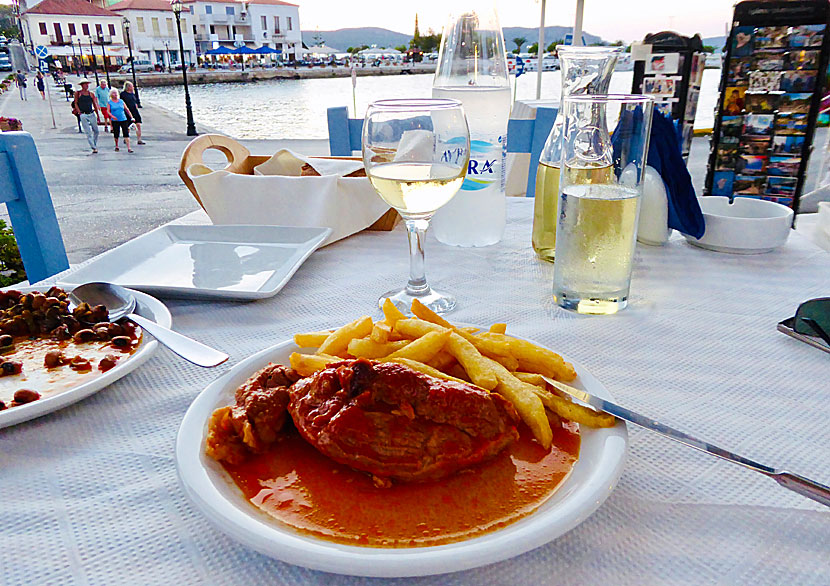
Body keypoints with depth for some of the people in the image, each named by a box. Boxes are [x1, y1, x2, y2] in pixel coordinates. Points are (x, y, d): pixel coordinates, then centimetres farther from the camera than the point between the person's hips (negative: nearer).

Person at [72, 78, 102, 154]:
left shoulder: (91, 94, 10)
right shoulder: (78, 93, 4)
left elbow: (95, 105, 15)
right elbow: (75, 103, 5)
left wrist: (98, 116, 14)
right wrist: (79, 112, -9)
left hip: (92, 114, 3)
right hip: (83, 115, -3)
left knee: (96, 131, 8)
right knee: (88, 132, -7)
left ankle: (95, 145, 26)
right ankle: (93, 148, -9)